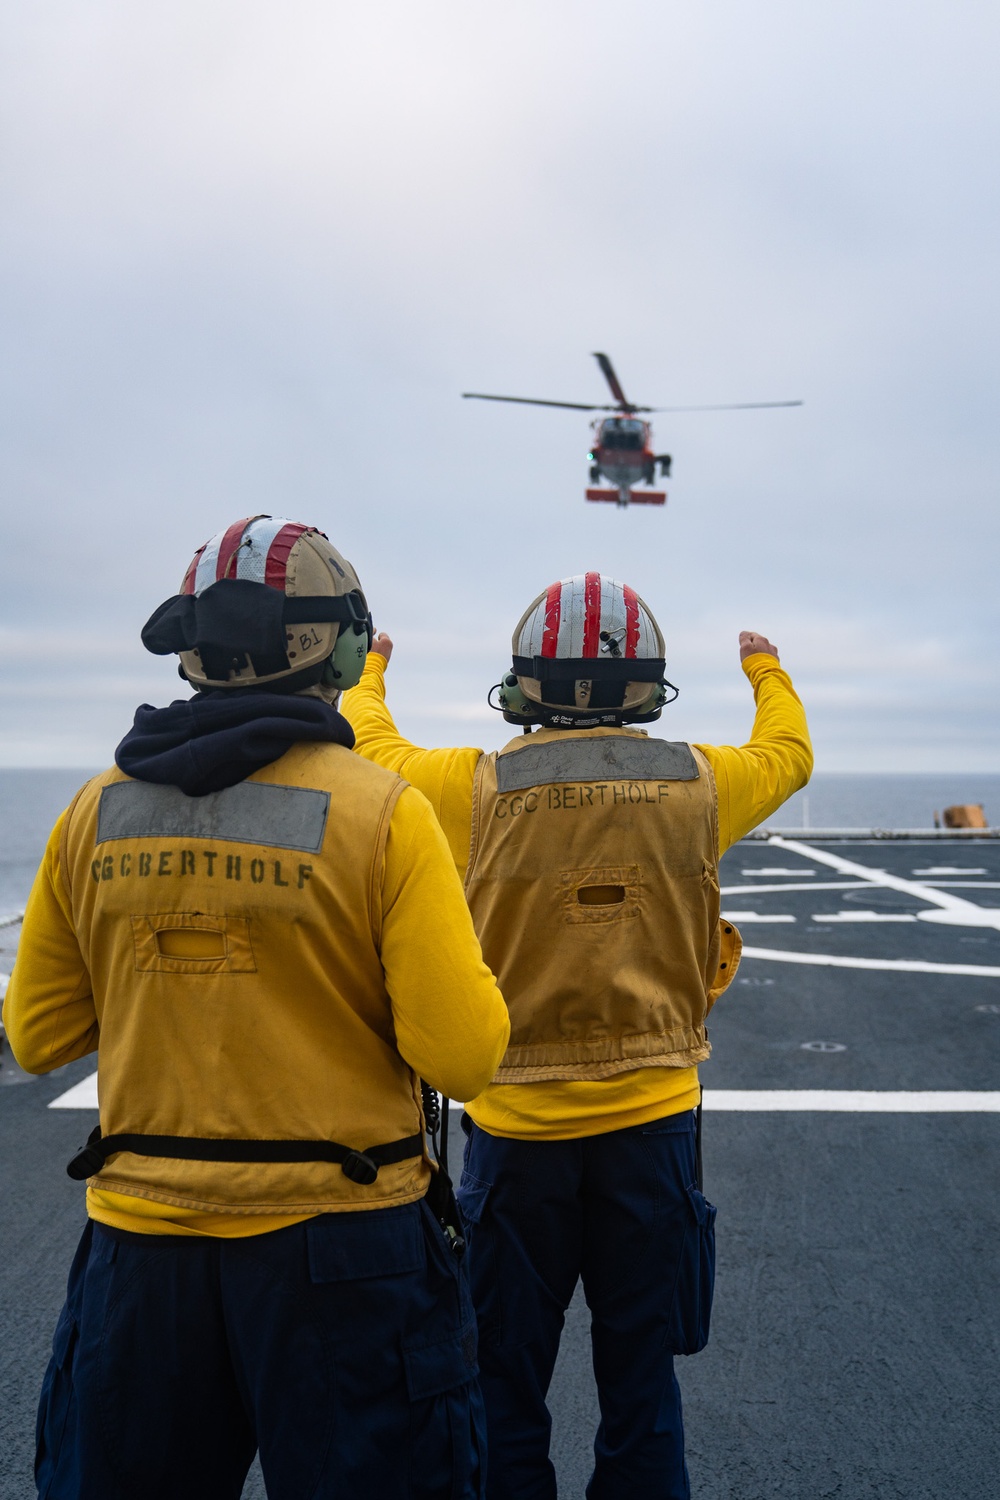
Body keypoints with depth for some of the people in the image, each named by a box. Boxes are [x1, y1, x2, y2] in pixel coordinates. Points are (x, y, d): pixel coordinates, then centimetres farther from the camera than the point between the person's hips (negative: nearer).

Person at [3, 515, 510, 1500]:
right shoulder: (381, 811, -14)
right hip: (342, 1250, -3)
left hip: (140, 1245, 4)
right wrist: (468, 975, 3)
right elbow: (463, 1058, -16)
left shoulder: (95, 811, -3)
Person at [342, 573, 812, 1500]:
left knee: (506, 1389, 17)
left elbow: (372, 747, 10)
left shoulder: (478, 788, -10)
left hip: (516, 1122, -1)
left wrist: (366, 671, 31)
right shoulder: (698, 783, -5)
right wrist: (768, 671, 38)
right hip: (652, 1117, 2)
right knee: (642, 1383, 18)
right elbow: (788, 753, 17)